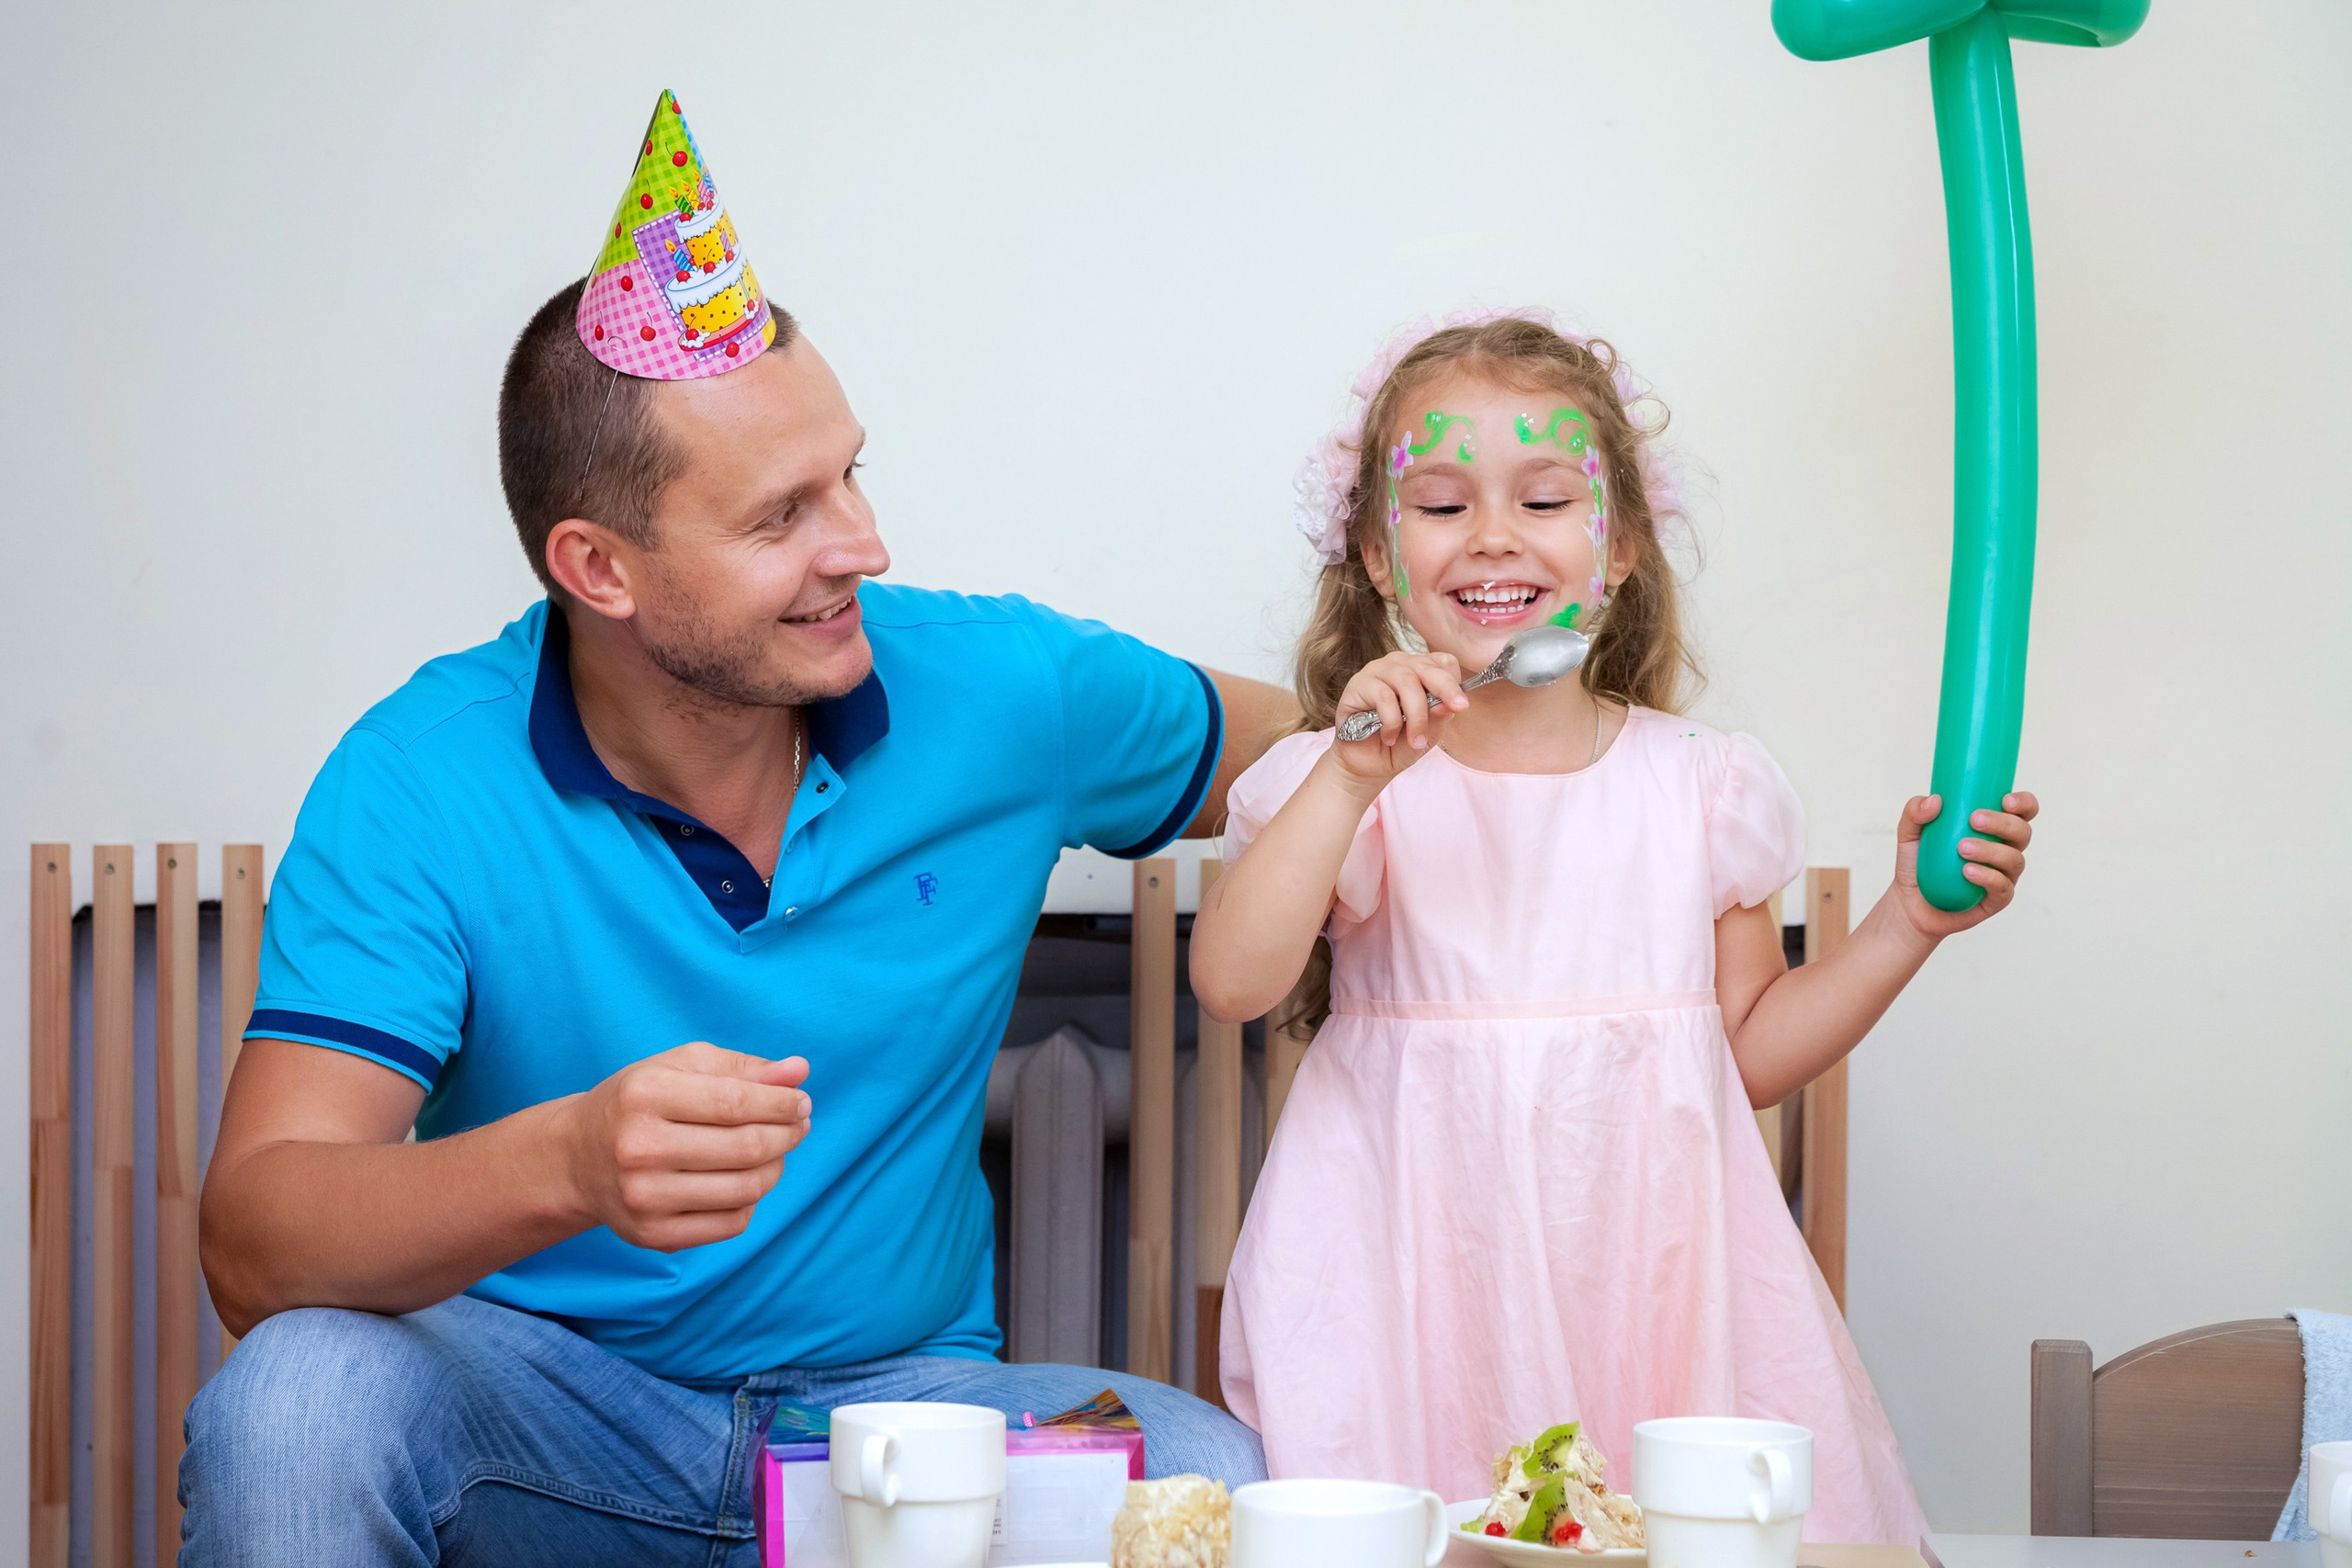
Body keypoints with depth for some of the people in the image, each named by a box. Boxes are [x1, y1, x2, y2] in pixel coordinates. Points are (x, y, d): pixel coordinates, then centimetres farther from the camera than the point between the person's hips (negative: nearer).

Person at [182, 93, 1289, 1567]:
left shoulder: (993, 689, -5)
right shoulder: (422, 785, -14)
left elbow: (1260, 746, 17)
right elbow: (256, 1245, -23)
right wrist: (567, 1165, -42)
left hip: (896, 1395, 2)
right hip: (542, 1409, -2)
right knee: (297, 1398, -33)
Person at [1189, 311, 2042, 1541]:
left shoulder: (1700, 787, 7)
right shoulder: (1340, 783, -1)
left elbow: (1752, 1050, 13)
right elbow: (1230, 982, -17)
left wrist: (1909, 922, 4)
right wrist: (1352, 780, -23)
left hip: (1652, 1277, 2)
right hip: (1422, 1288, -2)